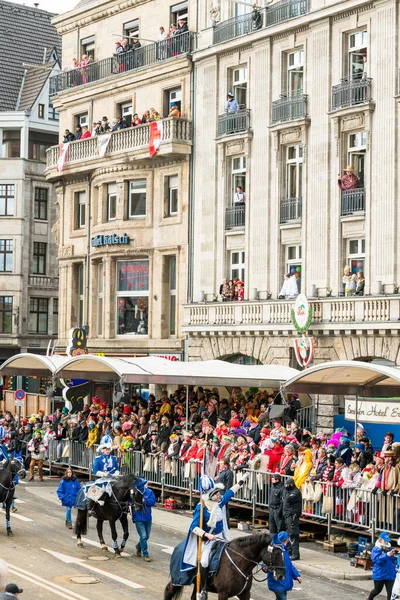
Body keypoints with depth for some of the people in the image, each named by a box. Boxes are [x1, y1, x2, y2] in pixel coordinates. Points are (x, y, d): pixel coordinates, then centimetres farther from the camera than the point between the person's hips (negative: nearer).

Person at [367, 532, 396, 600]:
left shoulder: (389, 548, 7)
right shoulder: (376, 549, -10)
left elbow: (393, 560, 14)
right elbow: (377, 559, -24)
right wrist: (386, 555, -35)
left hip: (390, 575, 4)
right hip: (379, 575, -4)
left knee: (390, 592, -3)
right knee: (377, 590, 15)